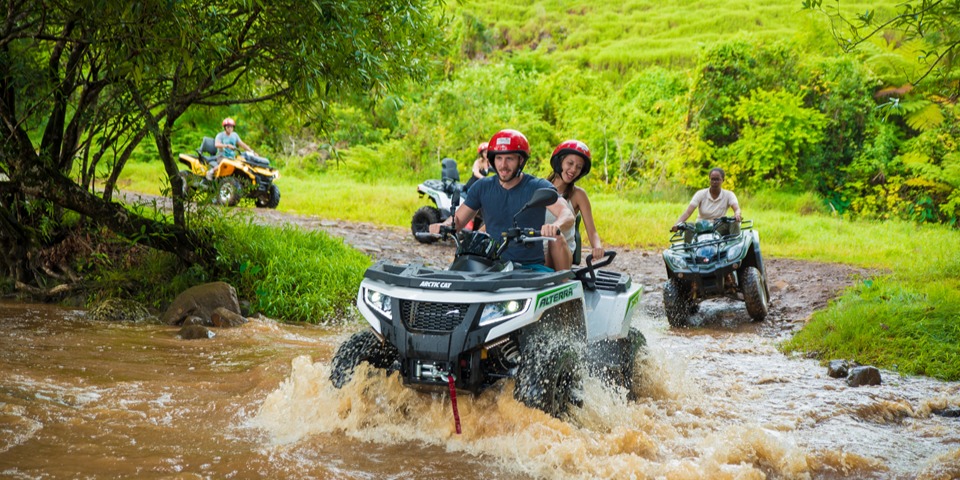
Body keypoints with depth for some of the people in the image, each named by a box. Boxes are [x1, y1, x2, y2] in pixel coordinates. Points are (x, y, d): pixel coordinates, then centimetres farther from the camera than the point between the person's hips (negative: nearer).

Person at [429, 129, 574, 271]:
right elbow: (458, 220, 13)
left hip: (530, 266, -2)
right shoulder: (482, 187, 10)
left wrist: (556, 225, -40)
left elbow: (567, 215, -16)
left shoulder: (538, 187, -2)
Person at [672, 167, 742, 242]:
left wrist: (737, 214, -44)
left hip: (719, 230, 0)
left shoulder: (728, 194, 1)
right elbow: (687, 212, -11)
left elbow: (736, 208, -17)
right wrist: (677, 224, -32)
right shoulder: (701, 194, 0)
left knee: (734, 223, -28)